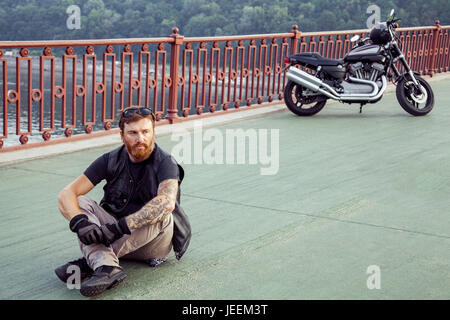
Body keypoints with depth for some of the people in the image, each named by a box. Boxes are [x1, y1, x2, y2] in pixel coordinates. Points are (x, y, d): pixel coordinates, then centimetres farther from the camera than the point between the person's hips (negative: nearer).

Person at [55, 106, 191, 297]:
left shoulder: (165, 163, -15)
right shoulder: (111, 160, -4)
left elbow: (167, 202, -36)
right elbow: (66, 194, -10)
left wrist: (120, 226, -42)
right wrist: (79, 222, -32)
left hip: (153, 242, -3)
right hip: (117, 236, 3)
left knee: (161, 213, -34)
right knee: (80, 203, -17)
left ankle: (90, 261, -29)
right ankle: (107, 267, -42)